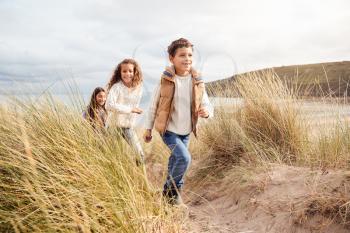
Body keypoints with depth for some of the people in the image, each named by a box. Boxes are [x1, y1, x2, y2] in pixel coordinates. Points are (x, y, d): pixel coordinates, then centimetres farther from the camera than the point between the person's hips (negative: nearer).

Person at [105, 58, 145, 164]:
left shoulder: (138, 88, -3)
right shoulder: (116, 87, -19)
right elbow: (109, 105, -35)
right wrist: (130, 109, -33)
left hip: (128, 127, 4)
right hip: (114, 126, -4)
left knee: (140, 156, 0)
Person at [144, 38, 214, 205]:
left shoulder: (197, 82, -7)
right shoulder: (166, 80, -15)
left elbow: (207, 105, -6)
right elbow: (154, 106, -5)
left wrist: (206, 111, -30)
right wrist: (148, 128, 1)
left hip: (186, 131, 4)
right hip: (168, 130, -4)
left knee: (176, 160, 19)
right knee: (184, 158, -19)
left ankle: (171, 190, 43)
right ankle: (172, 190, 6)